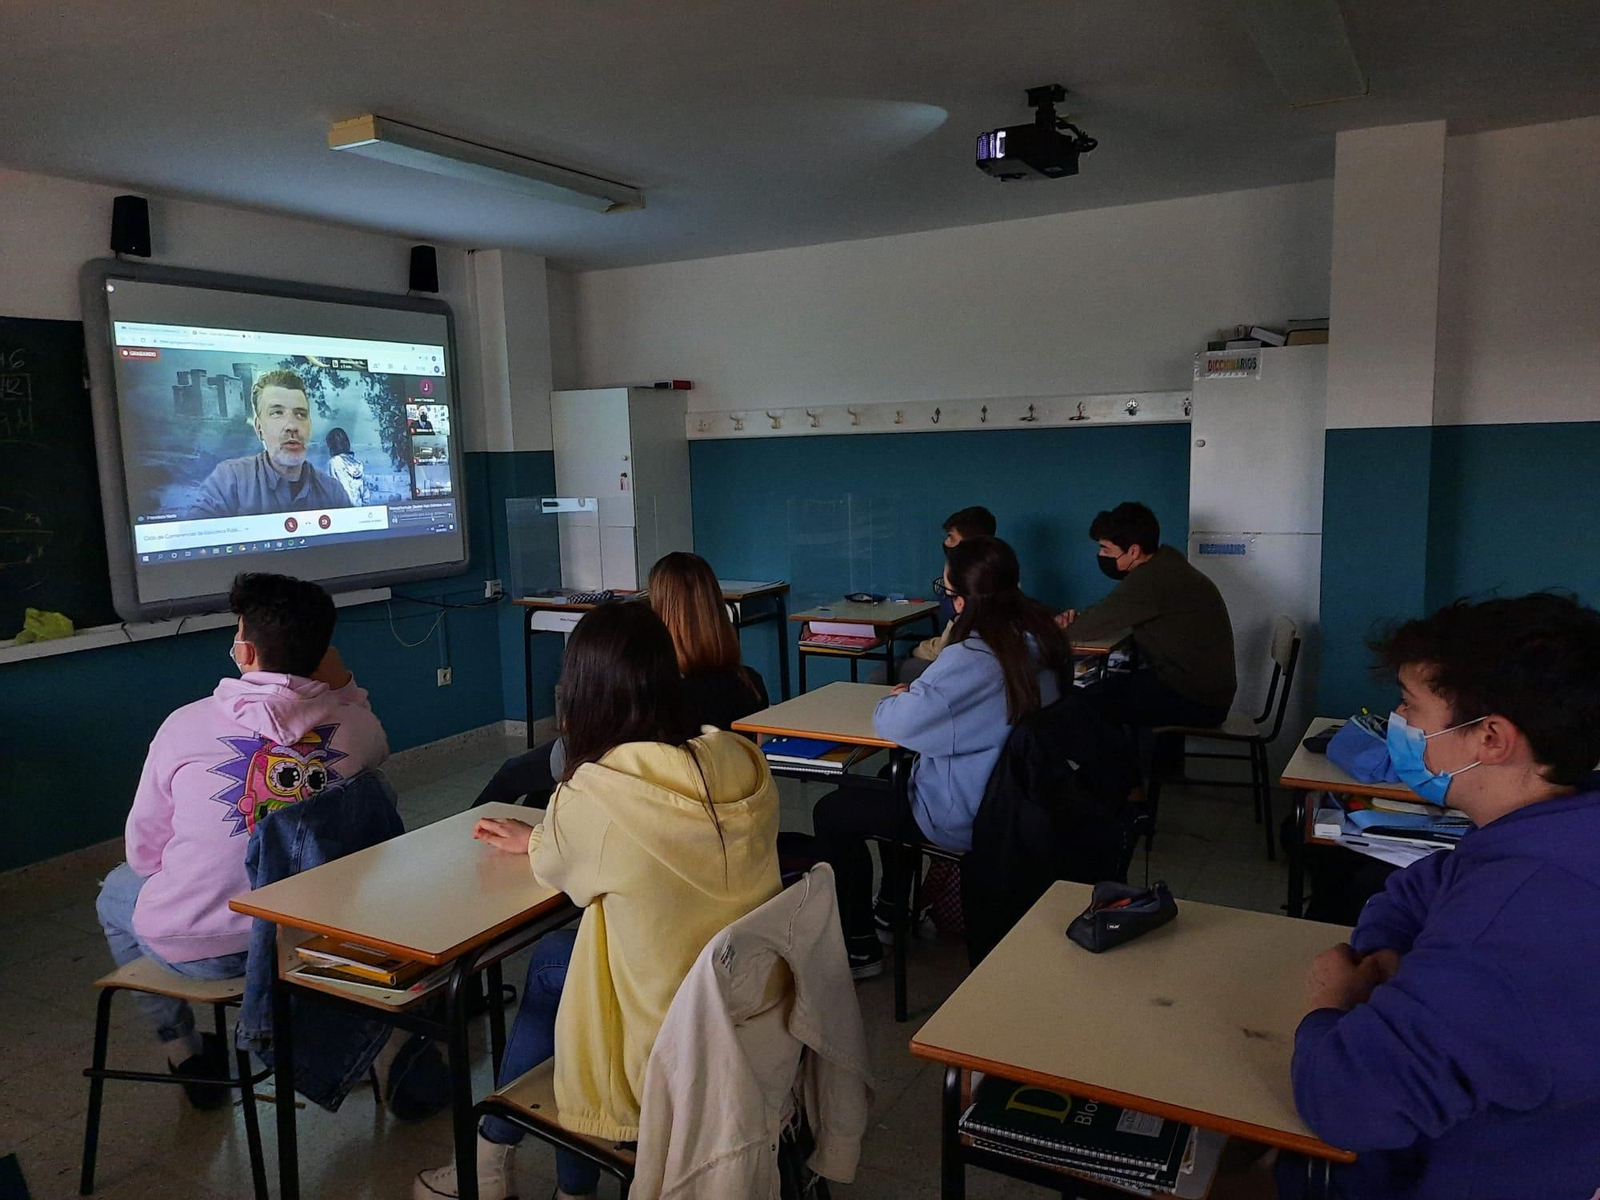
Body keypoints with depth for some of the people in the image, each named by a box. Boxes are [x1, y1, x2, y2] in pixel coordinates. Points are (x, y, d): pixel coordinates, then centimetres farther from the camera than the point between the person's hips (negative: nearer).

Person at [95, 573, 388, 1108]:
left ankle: (183, 1049, 32)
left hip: (199, 948, -1)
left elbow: (143, 852, -5)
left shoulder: (187, 724, -15)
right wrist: (343, 684, -2)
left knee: (116, 889, 30)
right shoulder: (359, 725, -13)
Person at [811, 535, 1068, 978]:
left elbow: (896, 723, -26)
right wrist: (919, 693, 4)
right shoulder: (1038, 638, -4)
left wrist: (894, 701, -5)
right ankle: (892, 909, 44)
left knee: (830, 812, 6)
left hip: (966, 818, -9)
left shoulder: (973, 658, -30)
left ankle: (859, 948, 17)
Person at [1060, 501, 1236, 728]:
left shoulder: (1151, 579, -25)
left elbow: (1089, 628, -19)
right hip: (1203, 686, 9)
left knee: (1088, 703, -9)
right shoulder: (1164, 561, 4)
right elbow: (1108, 613, 11)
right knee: (1102, 689, 10)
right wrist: (1077, 618, -7)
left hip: (1196, 699, -9)